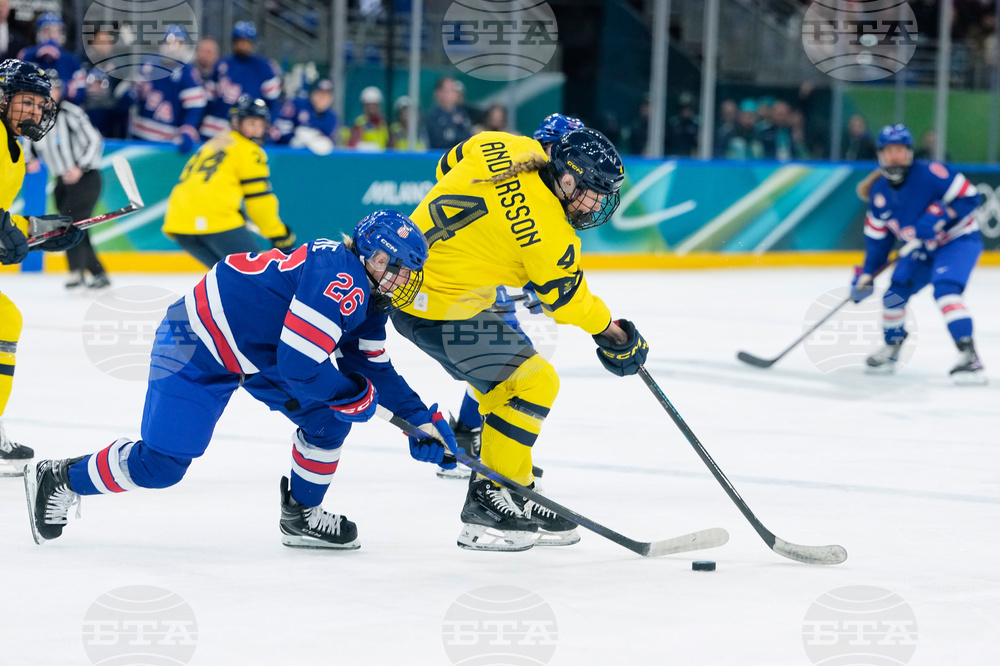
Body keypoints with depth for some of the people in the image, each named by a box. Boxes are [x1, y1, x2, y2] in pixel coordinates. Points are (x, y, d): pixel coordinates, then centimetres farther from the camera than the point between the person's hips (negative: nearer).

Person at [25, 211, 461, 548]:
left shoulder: (368, 298, 5)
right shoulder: (340, 279, -27)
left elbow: (374, 368, 15)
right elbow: (300, 366, -31)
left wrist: (421, 418, 7)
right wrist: (357, 394, -15)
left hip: (256, 352, 10)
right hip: (198, 346, -10)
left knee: (329, 414, -1)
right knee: (162, 464, -9)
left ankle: (302, 516, 14)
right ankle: (60, 479, 10)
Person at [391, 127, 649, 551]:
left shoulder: (500, 150, -1)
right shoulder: (549, 232, -20)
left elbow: (448, 166, 18)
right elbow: (567, 300, -5)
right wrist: (614, 335, 11)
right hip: (444, 311, -10)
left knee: (504, 378, 19)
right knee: (533, 382, -7)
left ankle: (512, 491, 25)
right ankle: (488, 503, -6)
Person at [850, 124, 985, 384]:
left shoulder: (929, 174, -24)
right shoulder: (879, 192, -2)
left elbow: (969, 197, -22)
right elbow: (878, 236, 7)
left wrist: (941, 215, -34)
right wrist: (867, 273, 2)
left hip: (960, 240, -7)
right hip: (925, 248, 7)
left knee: (945, 289, -29)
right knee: (895, 292, 3)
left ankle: (969, 356, -34)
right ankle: (891, 349, 29)